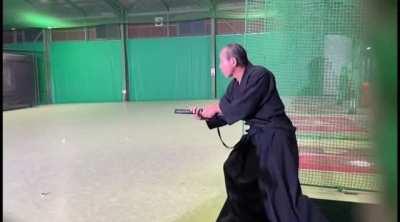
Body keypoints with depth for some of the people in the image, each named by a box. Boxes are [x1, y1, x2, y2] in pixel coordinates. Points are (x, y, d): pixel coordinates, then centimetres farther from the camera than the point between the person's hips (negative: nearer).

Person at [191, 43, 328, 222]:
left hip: (275, 136, -9)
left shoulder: (259, 75, -19)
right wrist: (205, 116, -3)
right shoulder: (235, 85, 8)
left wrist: (217, 107, -10)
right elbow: (227, 114, 11)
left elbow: (240, 110, -24)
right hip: (256, 134, 10)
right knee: (236, 170, 21)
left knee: (282, 191, -13)